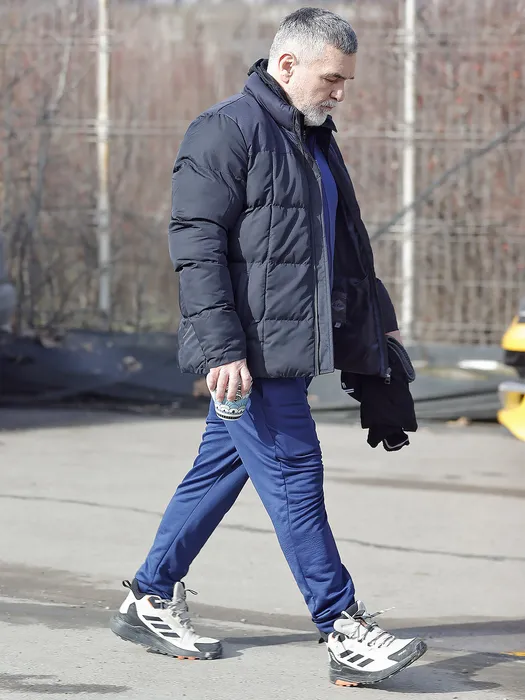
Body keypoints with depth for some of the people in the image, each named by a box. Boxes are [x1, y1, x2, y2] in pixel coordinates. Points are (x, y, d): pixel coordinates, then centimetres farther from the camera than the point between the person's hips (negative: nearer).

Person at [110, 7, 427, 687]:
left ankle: (150, 600, 25)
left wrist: (378, 320, 32)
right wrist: (222, 348, -22)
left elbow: (346, 243, 31)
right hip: (250, 350, -9)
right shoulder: (226, 132, -11)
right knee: (293, 475, -8)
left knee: (219, 470, 14)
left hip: (288, 347, 9)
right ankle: (345, 634, -6)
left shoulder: (314, 139, 19)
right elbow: (196, 246, -16)